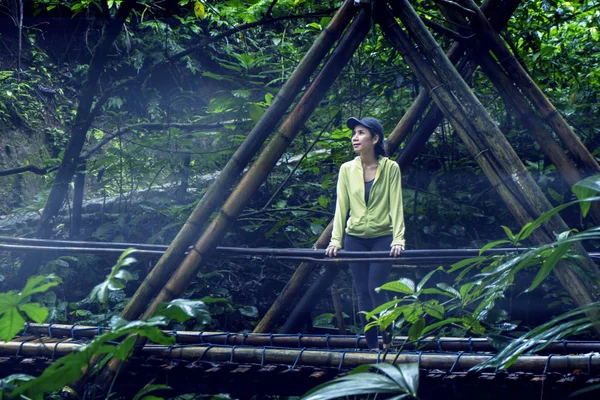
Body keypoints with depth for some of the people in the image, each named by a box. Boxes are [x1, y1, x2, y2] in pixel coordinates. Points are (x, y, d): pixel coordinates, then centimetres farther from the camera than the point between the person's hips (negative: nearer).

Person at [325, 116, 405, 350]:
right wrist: (336, 239, -6)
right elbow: (341, 206, 2)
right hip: (355, 238, 3)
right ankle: (371, 346, 11)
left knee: (375, 288, -15)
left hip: (383, 237, -3)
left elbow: (396, 206, -8)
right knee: (362, 292, 3)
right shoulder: (347, 169, 2)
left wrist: (398, 239, -17)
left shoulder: (390, 168, -5)